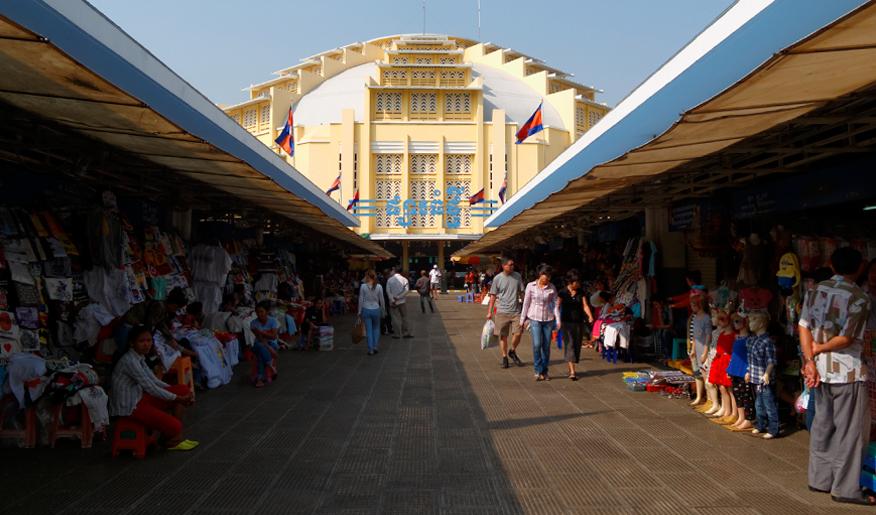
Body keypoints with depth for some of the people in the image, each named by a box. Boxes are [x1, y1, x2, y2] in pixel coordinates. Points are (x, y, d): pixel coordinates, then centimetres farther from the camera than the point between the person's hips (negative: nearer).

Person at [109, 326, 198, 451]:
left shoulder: (139, 357, 7)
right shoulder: (130, 361, -23)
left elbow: (154, 381, 10)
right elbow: (150, 388, -23)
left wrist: (182, 395, 1)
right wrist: (178, 398, -17)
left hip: (140, 397, 10)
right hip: (128, 407, -10)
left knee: (183, 389, 5)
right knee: (174, 426, -20)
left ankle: (176, 438, 8)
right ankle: (171, 440, 20)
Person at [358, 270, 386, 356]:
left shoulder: (363, 286, -8)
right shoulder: (379, 287, -5)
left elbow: (361, 300, -5)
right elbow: (381, 300, 1)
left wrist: (360, 312, 4)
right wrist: (383, 311, 13)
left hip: (366, 310, -1)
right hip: (376, 309, 1)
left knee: (369, 330, 7)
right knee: (376, 328, 21)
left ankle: (371, 349, 7)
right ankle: (375, 346, 12)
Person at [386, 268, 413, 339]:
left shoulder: (389, 280, -4)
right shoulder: (404, 279, -2)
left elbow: (388, 291, -10)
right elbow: (406, 290, -11)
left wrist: (392, 300, -10)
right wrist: (398, 297, -12)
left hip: (393, 302, -1)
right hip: (402, 301, 1)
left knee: (395, 318, 4)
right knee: (404, 317, 11)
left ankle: (397, 334, 7)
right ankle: (406, 333, 14)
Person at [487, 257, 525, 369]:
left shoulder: (517, 276, 4)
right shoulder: (497, 278, -2)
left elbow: (522, 292, 11)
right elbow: (493, 296, 3)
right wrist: (489, 312, 1)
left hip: (516, 311, 1)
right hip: (502, 311, -1)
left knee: (518, 333, -6)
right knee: (503, 336, 4)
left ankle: (512, 352, 20)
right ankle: (504, 357, 18)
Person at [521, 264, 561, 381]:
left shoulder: (551, 287, 2)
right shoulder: (531, 286, -1)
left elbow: (555, 304, 4)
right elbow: (526, 303, 4)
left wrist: (558, 320, -2)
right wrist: (522, 319, 6)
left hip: (548, 319, 2)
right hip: (535, 319, -2)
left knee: (546, 346, 4)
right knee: (537, 344, -12)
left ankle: (544, 372, 16)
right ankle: (538, 371, -1)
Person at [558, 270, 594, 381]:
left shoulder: (581, 292, 5)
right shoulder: (563, 293, -5)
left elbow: (585, 306, 0)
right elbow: (558, 306, -10)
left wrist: (590, 316, -18)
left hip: (579, 322, 4)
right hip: (567, 322, -4)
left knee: (577, 345, 8)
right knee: (569, 345, -10)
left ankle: (571, 368, 25)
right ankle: (572, 372, -15)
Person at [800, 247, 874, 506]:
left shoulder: (815, 291, 4)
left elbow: (804, 326, -1)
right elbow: (846, 338, -18)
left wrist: (810, 360, -4)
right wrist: (819, 348, -4)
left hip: (821, 369, 6)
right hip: (848, 372, -6)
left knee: (823, 424, 15)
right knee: (850, 430, 3)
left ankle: (819, 479, 24)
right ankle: (846, 488, 10)